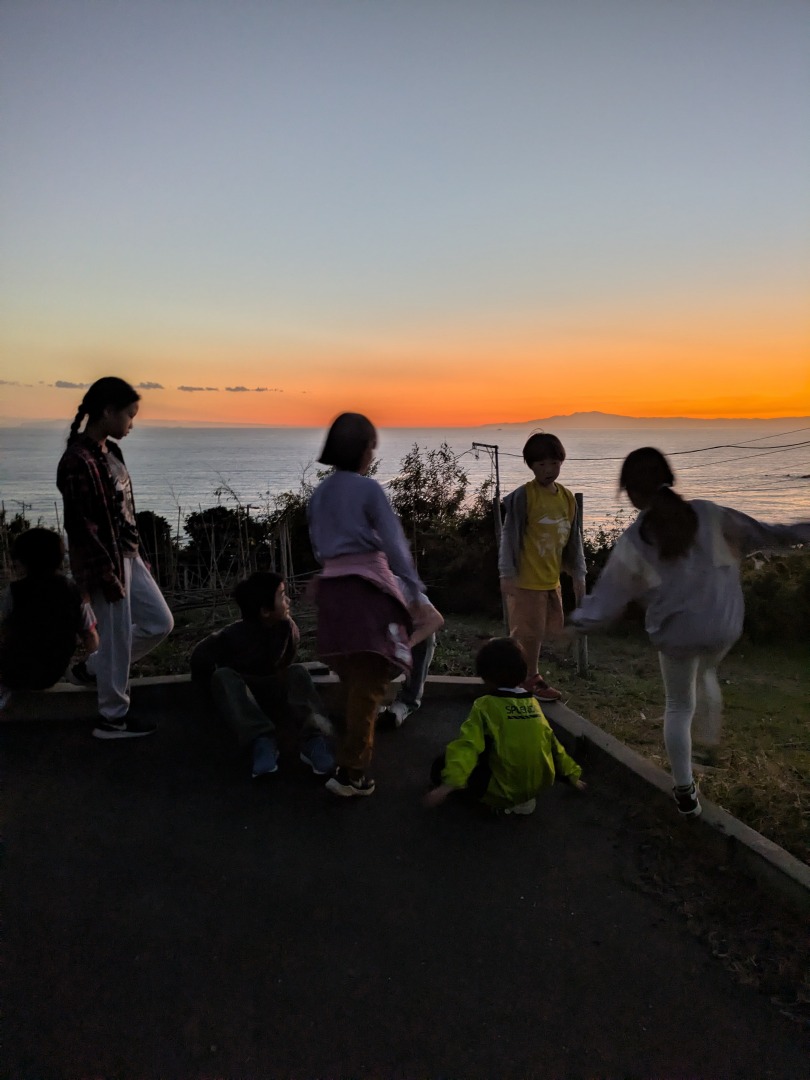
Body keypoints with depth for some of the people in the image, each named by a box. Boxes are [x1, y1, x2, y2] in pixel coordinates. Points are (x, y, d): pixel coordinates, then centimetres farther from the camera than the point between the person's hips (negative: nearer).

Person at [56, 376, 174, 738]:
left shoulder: (110, 450, 9)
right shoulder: (78, 461, -20)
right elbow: (83, 526, -21)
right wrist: (108, 576, -19)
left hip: (127, 554, 9)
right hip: (105, 562, -9)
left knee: (160, 622, 16)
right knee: (118, 639, 3)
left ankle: (93, 668, 31)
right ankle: (113, 718, 21)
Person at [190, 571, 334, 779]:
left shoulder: (288, 628, -11)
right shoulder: (234, 635, -21)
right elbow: (201, 657, -11)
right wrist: (221, 694, -7)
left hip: (273, 695, 2)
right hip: (241, 694, -2)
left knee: (297, 672, -25)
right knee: (223, 676, -31)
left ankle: (313, 739, -45)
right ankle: (261, 741, -47)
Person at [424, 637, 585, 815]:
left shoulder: (486, 705, -13)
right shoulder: (533, 702, 5)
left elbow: (468, 745, -26)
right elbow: (551, 741, 15)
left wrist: (448, 785, -34)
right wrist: (571, 774, 28)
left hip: (504, 790, -7)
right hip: (540, 785, 7)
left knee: (440, 767, 3)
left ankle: (502, 802, -2)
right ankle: (523, 799, 14)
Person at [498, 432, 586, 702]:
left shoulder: (568, 497, 6)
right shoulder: (523, 495, -13)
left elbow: (573, 538, 13)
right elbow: (509, 536, -13)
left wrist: (578, 574, 12)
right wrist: (507, 574, -17)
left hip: (551, 579, 7)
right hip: (526, 579, -6)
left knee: (540, 632, 13)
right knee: (528, 634, 0)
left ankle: (528, 677, 28)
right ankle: (530, 680, 15)